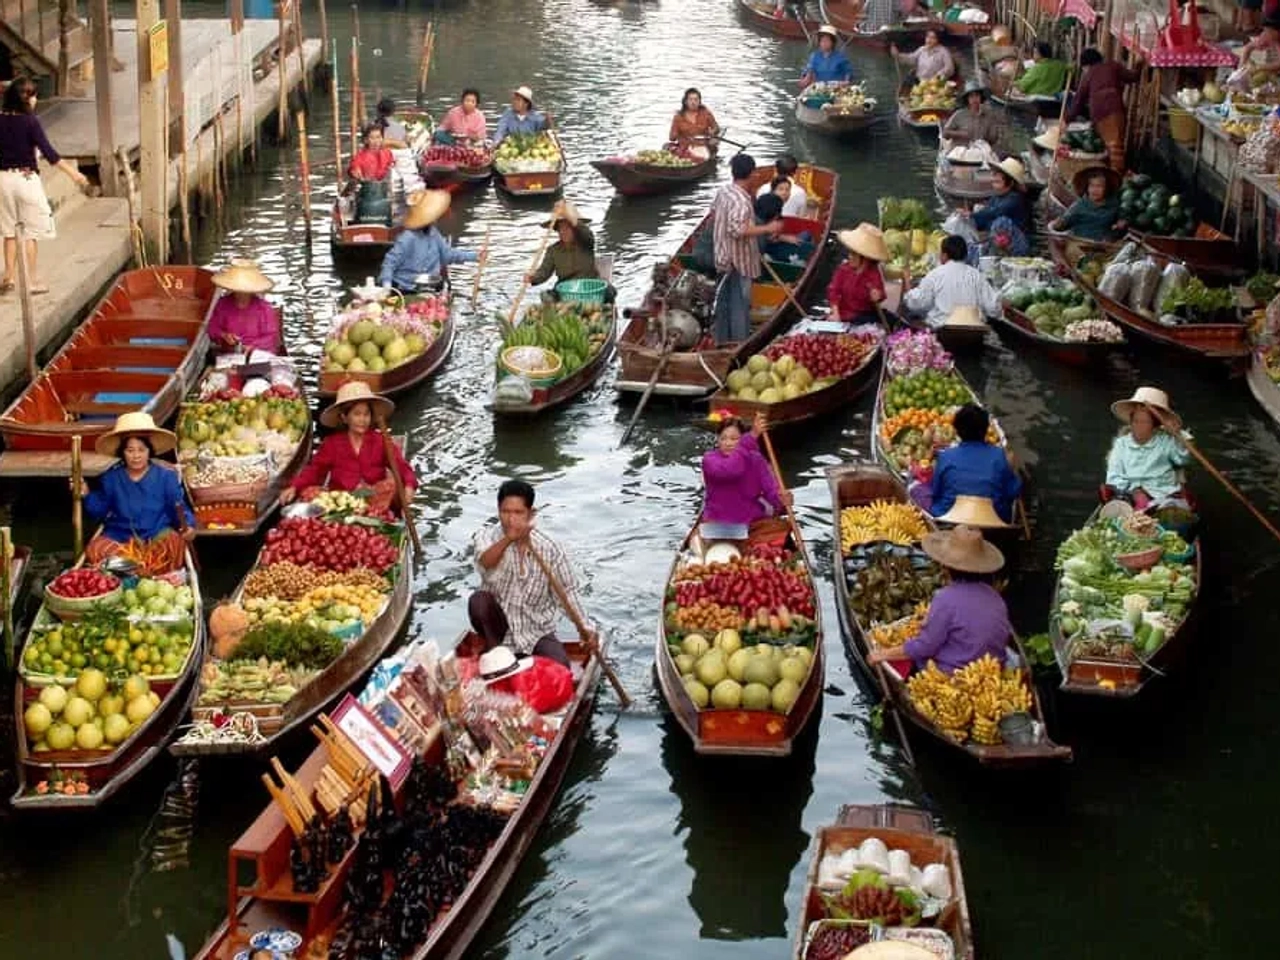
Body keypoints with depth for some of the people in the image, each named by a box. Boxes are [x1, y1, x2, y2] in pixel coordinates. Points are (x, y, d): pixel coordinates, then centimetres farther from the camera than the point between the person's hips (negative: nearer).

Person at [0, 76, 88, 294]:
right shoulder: (30, 121, -12)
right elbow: (48, 152, -16)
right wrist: (73, 172, -12)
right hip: (26, 178, -4)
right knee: (30, 232, 4)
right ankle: (32, 281, 8)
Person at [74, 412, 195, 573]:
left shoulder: (166, 476, 1)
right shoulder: (111, 478, 8)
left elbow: (180, 508, 1)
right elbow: (100, 511, 14)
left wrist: (188, 526, -19)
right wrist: (87, 495, -3)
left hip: (158, 537, -2)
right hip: (120, 538, 2)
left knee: (173, 542, -36)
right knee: (95, 549, -28)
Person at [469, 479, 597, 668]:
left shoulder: (549, 549, -7)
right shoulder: (487, 536, -10)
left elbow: (566, 592, 0)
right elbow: (485, 563, -33)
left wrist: (586, 627, -13)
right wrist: (508, 539, -52)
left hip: (537, 632, 0)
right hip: (499, 627, 0)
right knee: (479, 600, -30)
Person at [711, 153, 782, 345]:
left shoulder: (723, 191, 2)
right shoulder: (741, 201, -25)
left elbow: (713, 214, 17)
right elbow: (737, 230, -33)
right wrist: (767, 229, -29)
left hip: (723, 257, 9)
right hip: (738, 260, -9)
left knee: (724, 300, 18)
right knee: (740, 303, 0)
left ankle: (722, 340, 29)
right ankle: (739, 343, 5)